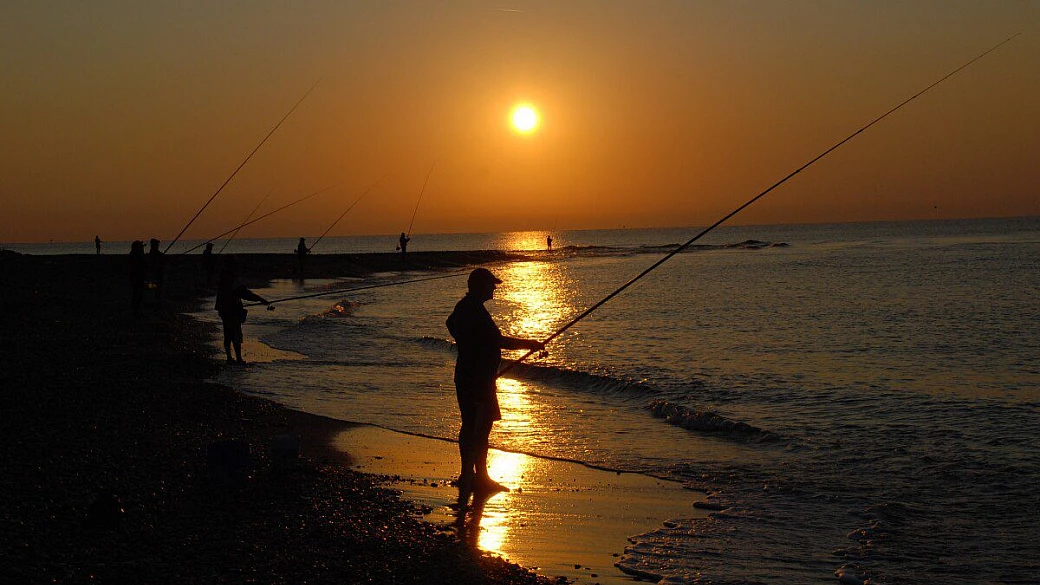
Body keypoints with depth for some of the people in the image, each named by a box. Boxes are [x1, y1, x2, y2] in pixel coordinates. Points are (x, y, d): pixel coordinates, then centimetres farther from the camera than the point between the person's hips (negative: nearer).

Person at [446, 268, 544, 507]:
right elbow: (499, 341, -23)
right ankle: (468, 477, -6)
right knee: (474, 427, -8)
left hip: (476, 377, 11)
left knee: (482, 426, 16)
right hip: (475, 378, -11)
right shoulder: (475, 312, -21)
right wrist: (530, 344, -13)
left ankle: (481, 478, 24)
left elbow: (451, 324, 33)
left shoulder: (463, 307, 12)